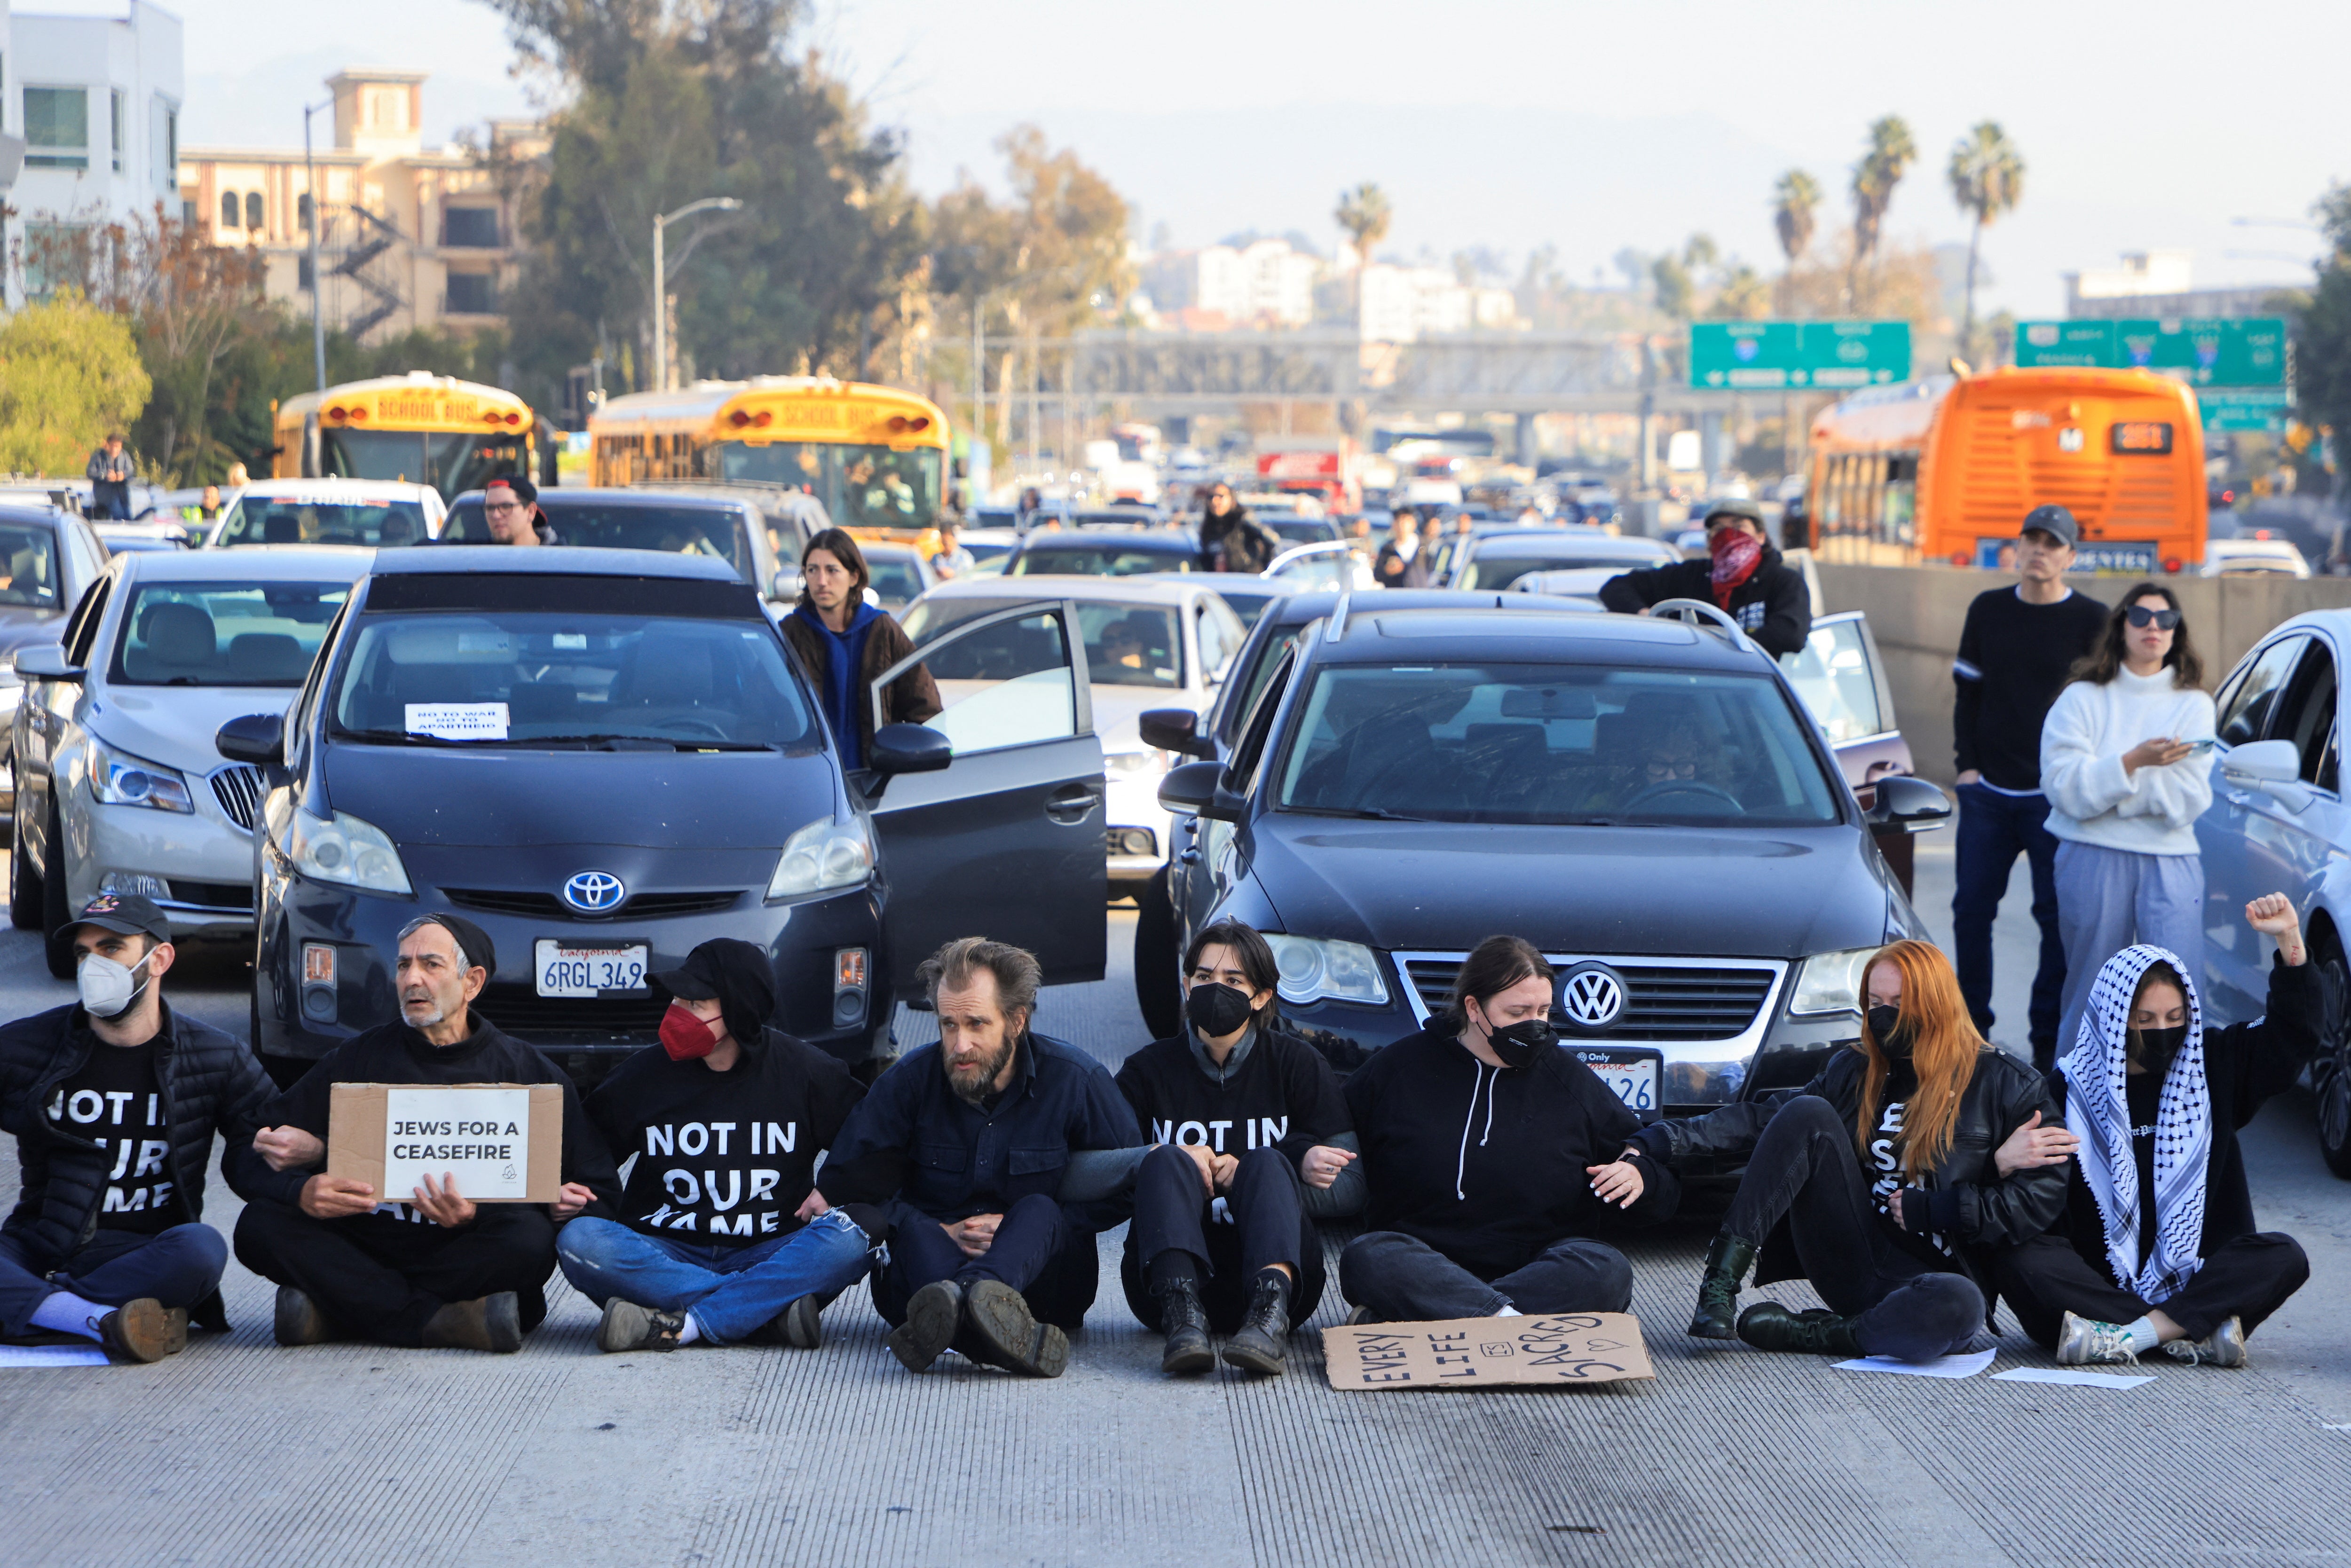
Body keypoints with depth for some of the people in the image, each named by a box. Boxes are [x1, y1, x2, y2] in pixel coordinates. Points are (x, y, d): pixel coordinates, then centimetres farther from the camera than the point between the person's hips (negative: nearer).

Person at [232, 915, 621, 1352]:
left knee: (528, 1239, -34)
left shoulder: (526, 1071, 6)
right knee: (260, 1225, -23)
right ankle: (443, 1323, -28)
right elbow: (260, 1151, 6)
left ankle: (329, 1316, -28)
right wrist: (302, 1192, -21)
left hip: (465, 1255, -2)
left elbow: (601, 1192, -3)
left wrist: (475, 1216, -22)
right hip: (365, 1247, 2)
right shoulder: (358, 1059, 12)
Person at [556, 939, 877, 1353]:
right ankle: (770, 1311, -33)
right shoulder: (645, 1074, 4)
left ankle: (676, 1326, -34)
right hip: (666, 1253, 1)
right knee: (577, 1240, -30)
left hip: (769, 1254, -1)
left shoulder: (803, 1071, 1)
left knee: (848, 1240, -32)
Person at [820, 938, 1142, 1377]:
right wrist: (942, 1233, -9)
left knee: (1039, 1210, -31)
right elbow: (847, 1183, 2)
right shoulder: (912, 1080, 1)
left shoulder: (1075, 1080, -1)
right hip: (930, 1267, 0)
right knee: (916, 1230, -32)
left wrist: (1023, 1227, -9)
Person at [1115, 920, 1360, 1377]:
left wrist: (1250, 1180, -12)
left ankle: (1269, 1314, -54)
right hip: (1169, 1269, 0)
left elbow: (1351, 1186, 0)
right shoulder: (1149, 1070, 12)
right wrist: (1175, 1164, -17)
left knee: (1267, 1162, -26)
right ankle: (1183, 1314, -52)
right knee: (1166, 1161, -25)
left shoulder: (1296, 1064, 11)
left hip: (1272, 1267, 0)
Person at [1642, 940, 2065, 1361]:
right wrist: (1658, 1143, -8)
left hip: (1929, 1275, -3)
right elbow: (1759, 1121, 5)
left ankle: (1806, 1334, -21)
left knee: (1958, 1308, -42)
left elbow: (2042, 1195, -6)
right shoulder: (1855, 1071, 13)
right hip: (1855, 1261, 3)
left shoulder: (2007, 1085, 1)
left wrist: (1924, 1211, -9)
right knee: (1808, 1113, -17)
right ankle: (1721, 1287, -26)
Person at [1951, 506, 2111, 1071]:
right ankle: (1971, 1025, 15)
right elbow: (1967, 690, 14)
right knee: (1972, 908, 4)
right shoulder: (1988, 610, 9)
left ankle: (2049, 1040, 5)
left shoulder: (2091, 621, -2)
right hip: (1988, 790, 3)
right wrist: (1968, 764, 4)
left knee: (2059, 917, -1)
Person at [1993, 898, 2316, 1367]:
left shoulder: (2214, 1068, 11)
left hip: (2194, 1282, 2)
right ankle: (2192, 1335, -39)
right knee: (2022, 1264, -32)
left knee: (2284, 1258, -24)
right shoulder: (2068, 1090, 1)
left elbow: (2296, 1031, 8)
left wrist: (2290, 941, -5)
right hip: (2096, 1284, -2)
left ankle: (2132, 1335, -33)